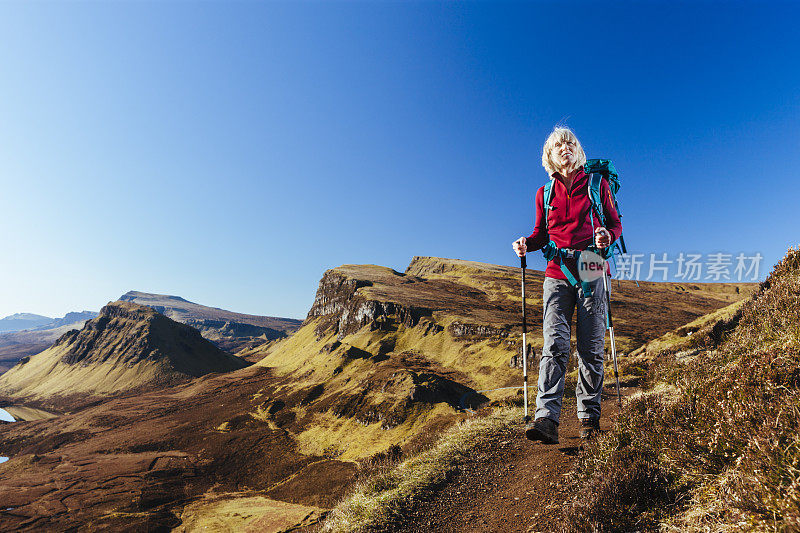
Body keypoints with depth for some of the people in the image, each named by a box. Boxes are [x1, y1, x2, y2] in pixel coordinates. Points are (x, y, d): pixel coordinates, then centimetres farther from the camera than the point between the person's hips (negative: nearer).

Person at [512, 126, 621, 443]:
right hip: (557, 275, 1)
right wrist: (527, 244, -3)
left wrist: (608, 236, -11)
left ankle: (589, 418, 12)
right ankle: (547, 418, -19)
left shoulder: (597, 185, 11)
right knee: (554, 345, -13)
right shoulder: (544, 193, 15)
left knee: (591, 348, 0)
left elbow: (616, 224, 12)